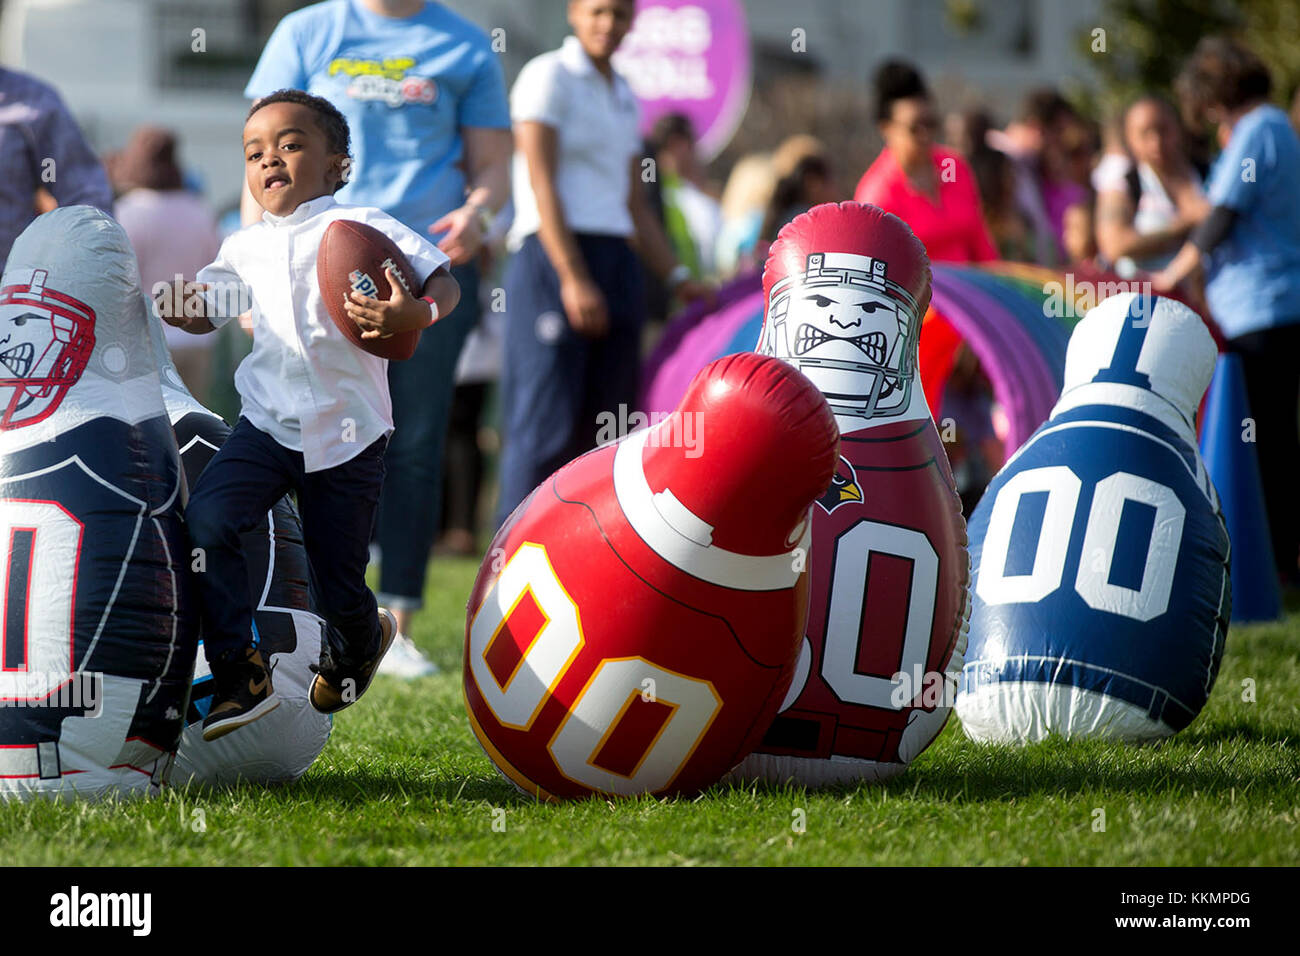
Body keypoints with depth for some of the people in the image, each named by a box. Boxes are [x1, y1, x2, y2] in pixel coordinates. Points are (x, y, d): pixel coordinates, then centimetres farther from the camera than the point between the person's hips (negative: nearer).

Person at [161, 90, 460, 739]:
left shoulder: (361, 229, -5)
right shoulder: (244, 249, 11)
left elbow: (443, 283, -10)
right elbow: (205, 313, 25)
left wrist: (416, 315, -30)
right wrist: (167, 309, 5)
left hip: (347, 436, -4)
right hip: (268, 425, 4)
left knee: (339, 591, 2)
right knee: (205, 521, -22)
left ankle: (360, 643, 40)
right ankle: (240, 676, -16)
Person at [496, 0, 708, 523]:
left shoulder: (623, 96, 20)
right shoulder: (548, 75, -2)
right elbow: (541, 183, -10)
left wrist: (678, 279, 14)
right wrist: (572, 278, -18)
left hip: (616, 265, 7)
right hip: (552, 261, -7)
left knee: (603, 431, 3)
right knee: (547, 426, -12)